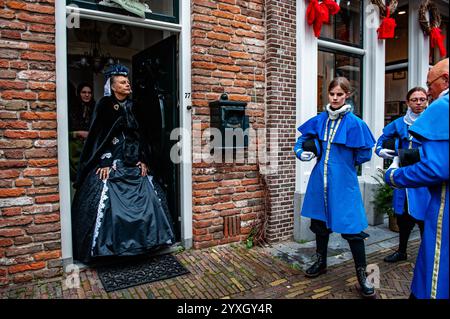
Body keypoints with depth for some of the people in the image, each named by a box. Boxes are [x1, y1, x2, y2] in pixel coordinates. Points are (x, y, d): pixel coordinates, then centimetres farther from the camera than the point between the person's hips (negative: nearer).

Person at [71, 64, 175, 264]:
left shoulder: (132, 106, 11)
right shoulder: (105, 104, -3)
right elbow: (98, 135, -8)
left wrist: (143, 160, 4)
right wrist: (104, 162, -16)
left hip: (133, 161, 5)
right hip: (110, 161, -5)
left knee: (143, 199, 4)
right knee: (108, 202, -9)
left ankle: (137, 242, 19)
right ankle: (106, 246, 7)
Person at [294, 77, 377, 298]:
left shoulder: (354, 123, -10)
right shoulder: (319, 120, 3)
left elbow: (364, 155, -7)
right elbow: (302, 141, 13)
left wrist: (343, 160, -1)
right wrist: (302, 152, -6)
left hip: (344, 182, -4)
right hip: (320, 181, 5)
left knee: (351, 227, -1)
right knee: (320, 222, 17)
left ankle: (362, 275, 19)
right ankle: (321, 263, 38)